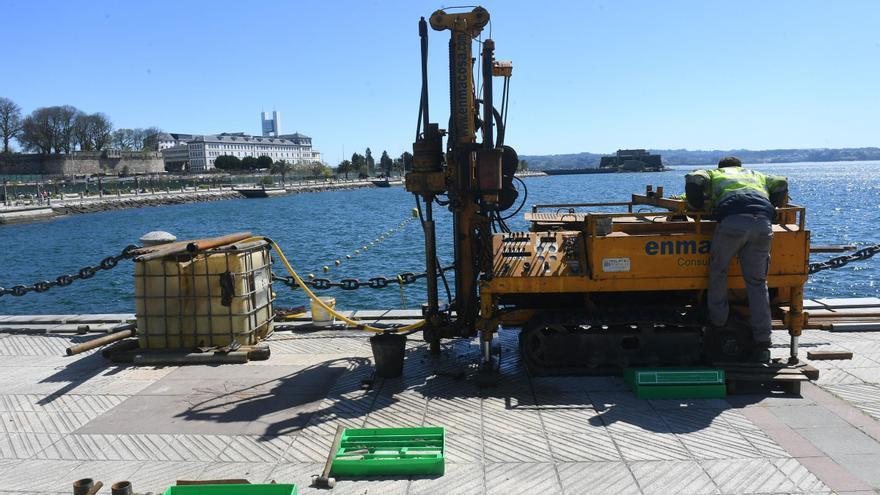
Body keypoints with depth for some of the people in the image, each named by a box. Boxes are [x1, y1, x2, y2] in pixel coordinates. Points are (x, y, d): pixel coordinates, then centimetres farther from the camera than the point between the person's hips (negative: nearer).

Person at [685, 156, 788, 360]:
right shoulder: (756, 175, 41)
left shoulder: (715, 174, 32)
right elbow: (781, 184, 29)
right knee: (757, 282, 9)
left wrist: (698, 207, 26)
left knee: (717, 271, 19)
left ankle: (717, 322, 22)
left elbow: (694, 179, 13)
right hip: (763, 223, 3)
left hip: (733, 220, -3)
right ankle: (763, 344, 9)